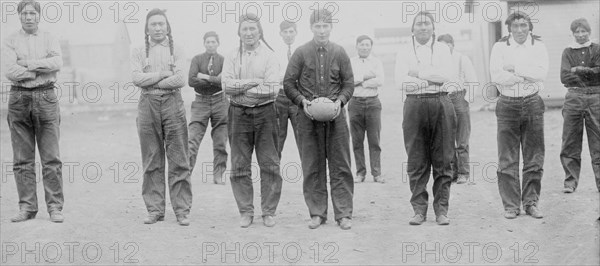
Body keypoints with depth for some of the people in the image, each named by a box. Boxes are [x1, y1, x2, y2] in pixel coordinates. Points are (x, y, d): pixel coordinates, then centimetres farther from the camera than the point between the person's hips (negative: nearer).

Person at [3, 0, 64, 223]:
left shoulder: (49, 39, 9)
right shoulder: (11, 40, 7)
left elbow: (57, 62, -9)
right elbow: (9, 71, -8)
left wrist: (27, 64, -9)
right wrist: (42, 69, -7)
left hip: (45, 98, 0)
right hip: (19, 98, 1)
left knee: (51, 158, -2)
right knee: (22, 159, 3)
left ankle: (55, 207, 2)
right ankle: (27, 207, 10)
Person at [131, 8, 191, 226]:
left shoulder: (176, 51, 9)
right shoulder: (139, 53, 11)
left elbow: (181, 80, -6)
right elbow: (137, 78, -5)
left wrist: (149, 81, -6)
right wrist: (164, 73, -7)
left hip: (172, 104, -1)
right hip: (147, 105, 1)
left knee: (179, 161, -2)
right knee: (151, 162, 4)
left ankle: (182, 210, 2)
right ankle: (154, 210, 11)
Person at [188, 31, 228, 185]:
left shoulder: (223, 60, 4)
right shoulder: (197, 59, 4)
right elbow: (191, 81, -10)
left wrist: (205, 77, -11)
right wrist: (215, 81, -10)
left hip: (220, 102, 1)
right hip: (201, 102, -1)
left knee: (220, 142, 4)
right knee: (193, 140, -9)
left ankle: (218, 175, 13)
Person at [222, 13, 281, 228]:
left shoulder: (269, 57, 1)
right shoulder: (231, 57, 8)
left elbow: (273, 89, -10)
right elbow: (227, 85, -6)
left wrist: (241, 88, -10)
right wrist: (255, 82, -13)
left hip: (265, 113, -2)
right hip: (238, 114, 2)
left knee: (269, 165, 1)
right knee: (239, 166, 4)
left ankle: (269, 212, 10)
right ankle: (246, 212, 14)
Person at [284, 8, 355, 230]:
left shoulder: (339, 53, 5)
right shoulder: (301, 53, 2)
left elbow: (349, 83, 8)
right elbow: (288, 83, 3)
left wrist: (340, 100, -9)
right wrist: (303, 101, -10)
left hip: (335, 114, 0)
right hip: (308, 115, 0)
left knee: (340, 166, 1)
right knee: (312, 167, 4)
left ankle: (343, 213, 7)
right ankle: (317, 213, 13)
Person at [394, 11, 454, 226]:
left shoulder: (442, 49, 12)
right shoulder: (404, 51, 11)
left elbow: (446, 74, -5)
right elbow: (401, 82, -3)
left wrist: (418, 73, -6)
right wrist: (432, 79, -9)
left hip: (440, 105, 0)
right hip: (414, 105, 0)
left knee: (442, 160, 1)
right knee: (416, 162, 1)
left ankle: (441, 210, 7)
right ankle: (419, 209, 8)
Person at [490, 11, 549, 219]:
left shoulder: (538, 46, 7)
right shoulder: (500, 47, 4)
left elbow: (541, 73, -9)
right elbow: (496, 75, -10)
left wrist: (515, 68, -11)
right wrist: (527, 76, -12)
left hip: (532, 105, 1)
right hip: (507, 106, -1)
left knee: (534, 158, 4)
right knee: (507, 160, -1)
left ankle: (531, 202, 15)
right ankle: (510, 205, 7)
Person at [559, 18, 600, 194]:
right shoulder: (568, 52, 9)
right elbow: (564, 77, -4)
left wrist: (577, 70, -9)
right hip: (573, 98, 1)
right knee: (570, 143, 1)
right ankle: (570, 182, 10)